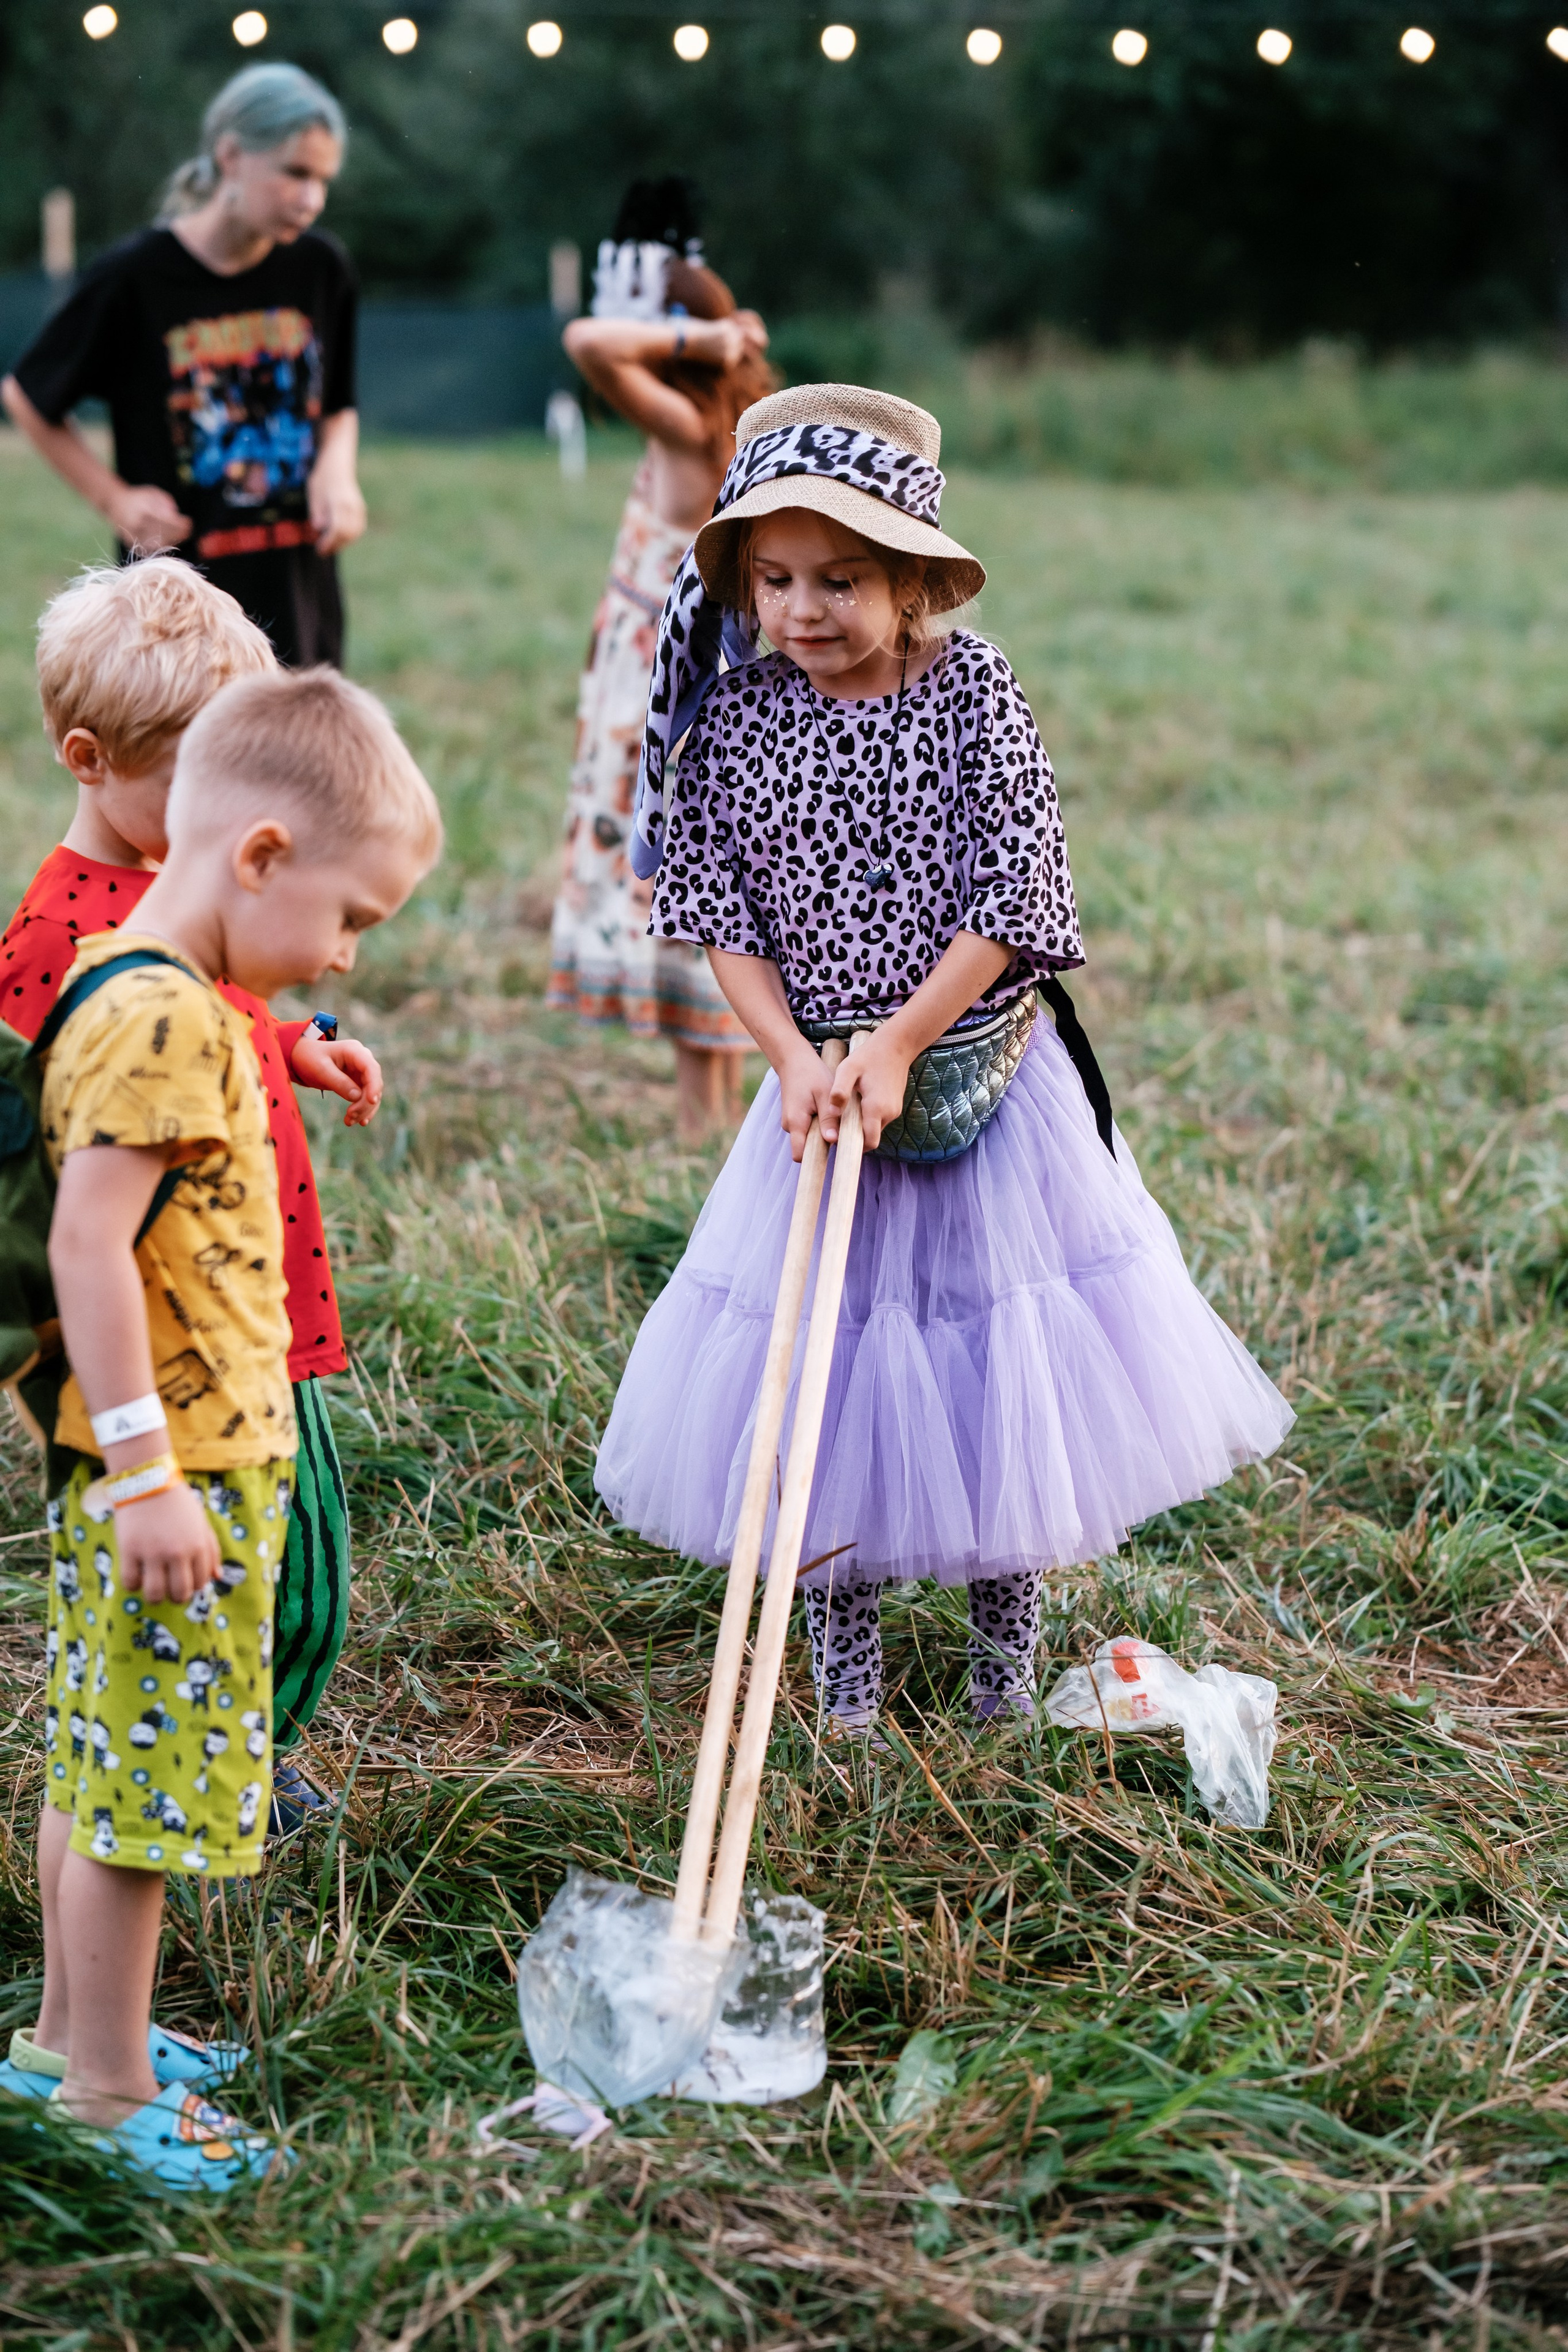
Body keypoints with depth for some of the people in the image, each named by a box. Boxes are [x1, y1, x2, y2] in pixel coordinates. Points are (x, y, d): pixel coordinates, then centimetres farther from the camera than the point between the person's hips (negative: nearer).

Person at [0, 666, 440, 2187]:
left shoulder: (137, 992, 10)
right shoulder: (162, 1018, -21)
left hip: (164, 1465, 10)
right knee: (149, 1775, 1)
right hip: (172, 1478, -10)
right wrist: (144, 1470, -25)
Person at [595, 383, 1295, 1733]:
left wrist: (897, 1046, -18)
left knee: (999, 1351, 9)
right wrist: (794, 1059, -16)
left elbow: (1016, 896, -13)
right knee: (827, 1363, 9)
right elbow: (721, 912, -3)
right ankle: (842, 1640, 29)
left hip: (985, 1077, -1)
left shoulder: (973, 693, -10)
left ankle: (1006, 1648, 30)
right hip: (820, 1086, 1)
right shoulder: (737, 718, -4)